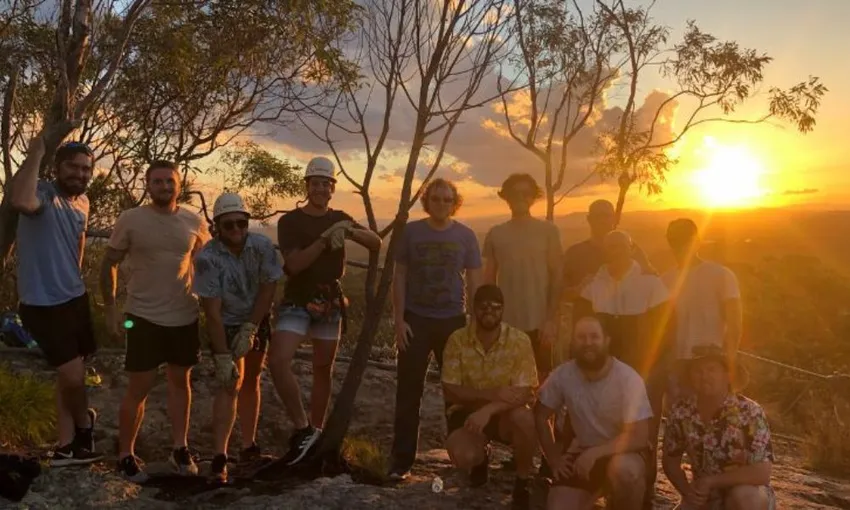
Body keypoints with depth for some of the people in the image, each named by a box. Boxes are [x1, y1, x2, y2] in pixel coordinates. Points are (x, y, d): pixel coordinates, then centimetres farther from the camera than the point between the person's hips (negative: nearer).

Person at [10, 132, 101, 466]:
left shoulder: (82, 202, 8)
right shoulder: (43, 194, -18)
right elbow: (20, 201, -44)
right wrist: (36, 152, -35)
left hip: (75, 298, 8)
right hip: (42, 305, -8)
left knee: (71, 374, 15)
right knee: (73, 376, -9)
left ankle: (66, 447, 27)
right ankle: (85, 421, 23)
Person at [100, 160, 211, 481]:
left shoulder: (194, 222, 0)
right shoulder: (130, 219, -7)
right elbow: (109, 264, -2)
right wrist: (111, 309, -7)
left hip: (186, 317, 3)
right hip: (144, 317, -3)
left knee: (180, 382, 14)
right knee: (139, 389, 1)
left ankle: (180, 449, 27)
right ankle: (126, 455, 17)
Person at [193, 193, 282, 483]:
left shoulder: (262, 246, -18)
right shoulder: (207, 258, -25)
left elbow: (269, 288, -12)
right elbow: (212, 311, -25)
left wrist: (250, 329, -18)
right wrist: (222, 356, -27)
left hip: (257, 322, 3)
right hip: (225, 326, -3)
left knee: (251, 381, 12)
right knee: (230, 383, -15)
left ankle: (249, 445, 23)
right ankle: (219, 457, -16)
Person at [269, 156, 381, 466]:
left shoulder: (340, 219, 9)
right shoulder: (290, 221, -3)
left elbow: (376, 244, 0)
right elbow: (294, 264, -16)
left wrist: (351, 232, -19)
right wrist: (325, 239, -26)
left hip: (330, 302, 3)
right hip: (297, 302, -3)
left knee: (323, 370, 9)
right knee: (278, 361, -22)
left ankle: (316, 432, 22)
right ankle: (303, 429, -12)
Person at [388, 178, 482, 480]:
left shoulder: (466, 236, 3)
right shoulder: (410, 232, 1)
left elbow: (474, 282, 4)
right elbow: (399, 277, 1)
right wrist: (399, 320, -6)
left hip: (453, 321, 1)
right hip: (416, 320, 0)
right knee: (409, 391, 0)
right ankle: (402, 460, 7)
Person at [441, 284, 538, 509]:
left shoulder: (520, 341, -14)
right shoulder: (457, 340, -11)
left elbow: (525, 394, -18)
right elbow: (450, 391, -12)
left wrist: (489, 410, -35)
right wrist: (492, 394, -25)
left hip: (505, 414, 0)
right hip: (467, 411, 1)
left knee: (525, 418, -35)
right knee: (462, 456, -28)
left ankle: (523, 480, -5)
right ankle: (480, 459, 14)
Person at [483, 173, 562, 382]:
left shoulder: (548, 231, 0)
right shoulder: (495, 234, 5)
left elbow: (556, 276, -2)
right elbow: (489, 281, 8)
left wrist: (551, 319, -8)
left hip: (539, 322, -1)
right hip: (505, 323, 2)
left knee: (541, 379, 5)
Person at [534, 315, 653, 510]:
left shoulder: (628, 378, -21)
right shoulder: (562, 375, -12)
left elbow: (639, 437, -24)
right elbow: (540, 415, 2)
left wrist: (595, 453, -30)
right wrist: (554, 459, -3)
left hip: (624, 452, -3)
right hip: (582, 452, 3)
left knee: (623, 469, -38)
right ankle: (597, 493, 18)